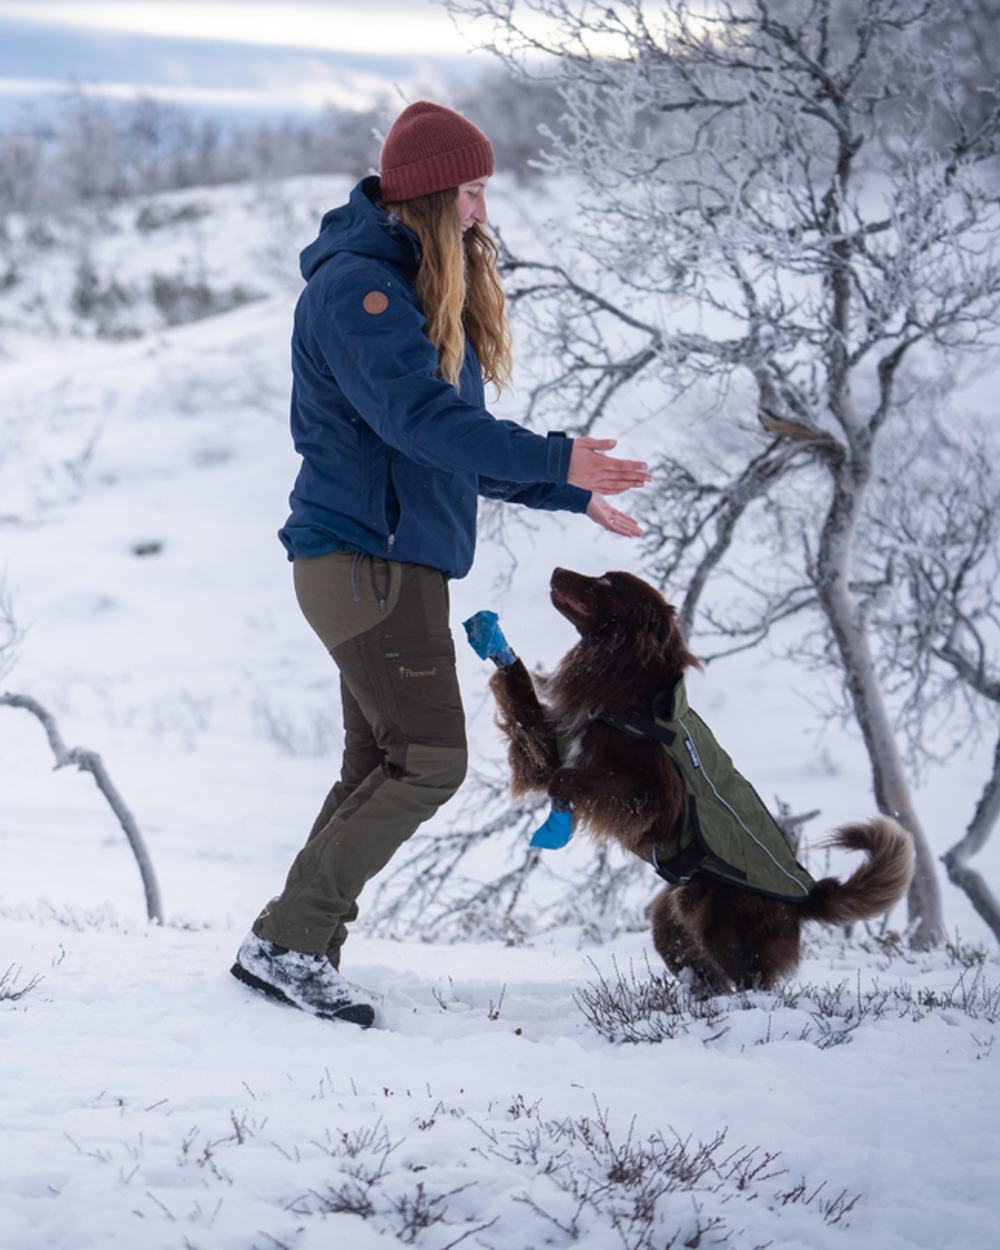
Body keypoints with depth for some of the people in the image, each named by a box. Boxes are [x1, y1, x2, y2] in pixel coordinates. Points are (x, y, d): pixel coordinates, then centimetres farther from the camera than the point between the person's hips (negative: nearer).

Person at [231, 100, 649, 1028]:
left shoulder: (419, 291, 18)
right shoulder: (356, 288, -14)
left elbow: (459, 444, 24)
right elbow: (419, 418, -25)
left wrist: (568, 496, 24)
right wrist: (555, 463, -28)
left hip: (394, 561, 10)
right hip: (366, 559, -10)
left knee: (378, 767, 9)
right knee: (429, 759, -12)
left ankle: (299, 950, 12)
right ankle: (285, 942, -8)